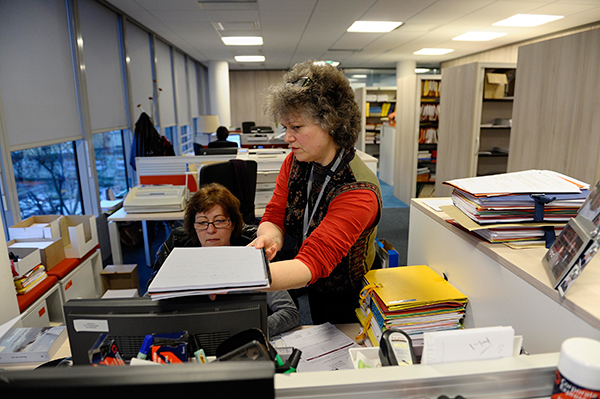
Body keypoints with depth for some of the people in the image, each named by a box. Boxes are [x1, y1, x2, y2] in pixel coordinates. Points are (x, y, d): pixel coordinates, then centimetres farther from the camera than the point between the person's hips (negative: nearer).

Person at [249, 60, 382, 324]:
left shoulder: (359, 191, -33)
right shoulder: (295, 162, -9)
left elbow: (314, 262, -41)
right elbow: (274, 216, -11)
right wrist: (270, 237, -37)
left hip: (346, 302, -5)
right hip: (311, 292, 6)